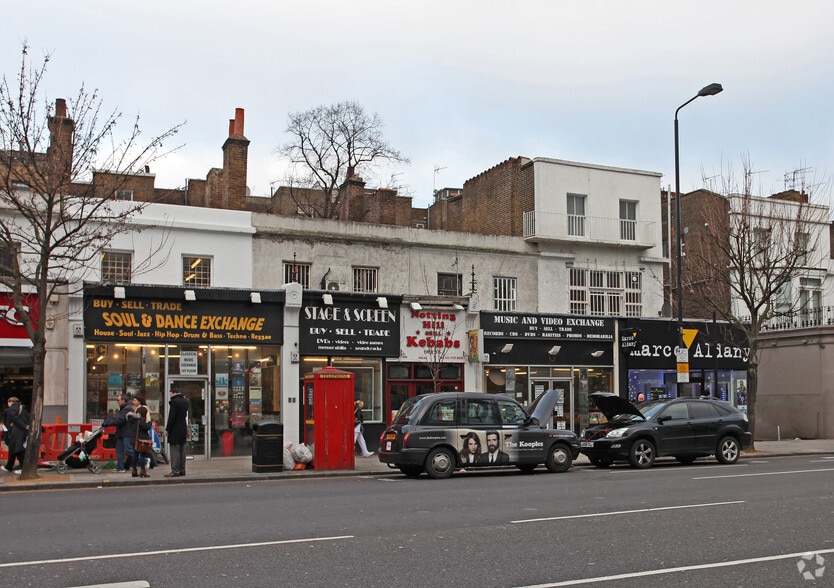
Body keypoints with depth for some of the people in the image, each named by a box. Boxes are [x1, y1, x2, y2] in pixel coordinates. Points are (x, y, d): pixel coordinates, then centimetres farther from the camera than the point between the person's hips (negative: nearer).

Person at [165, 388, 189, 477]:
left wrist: (167, 429, -10)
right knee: (182, 451, 11)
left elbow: (171, 417, -16)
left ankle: (175, 471, -8)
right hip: (183, 429, 8)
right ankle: (182, 470, 15)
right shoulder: (185, 401, 13)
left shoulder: (174, 402, -13)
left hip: (175, 430, -8)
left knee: (175, 451, -7)